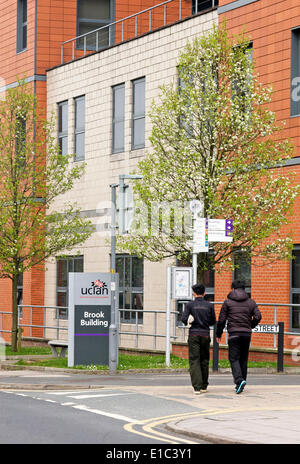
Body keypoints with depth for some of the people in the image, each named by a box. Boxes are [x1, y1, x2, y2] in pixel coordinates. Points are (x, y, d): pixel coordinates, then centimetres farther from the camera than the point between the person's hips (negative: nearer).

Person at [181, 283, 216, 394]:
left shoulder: (190, 305, -3)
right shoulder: (209, 305, 3)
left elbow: (184, 319, -9)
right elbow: (213, 322, 7)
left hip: (194, 335, -2)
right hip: (205, 335, 2)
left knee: (194, 361, -3)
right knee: (204, 360, 13)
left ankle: (197, 387, -14)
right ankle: (204, 386, 17)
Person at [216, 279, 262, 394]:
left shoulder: (228, 302, 3)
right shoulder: (250, 302, 10)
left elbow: (221, 320, 1)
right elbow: (258, 316, 1)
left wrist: (218, 334, 12)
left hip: (234, 334, -3)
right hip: (247, 334, 3)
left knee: (234, 358, -3)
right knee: (243, 359, 12)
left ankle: (239, 380, -25)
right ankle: (241, 382, 14)